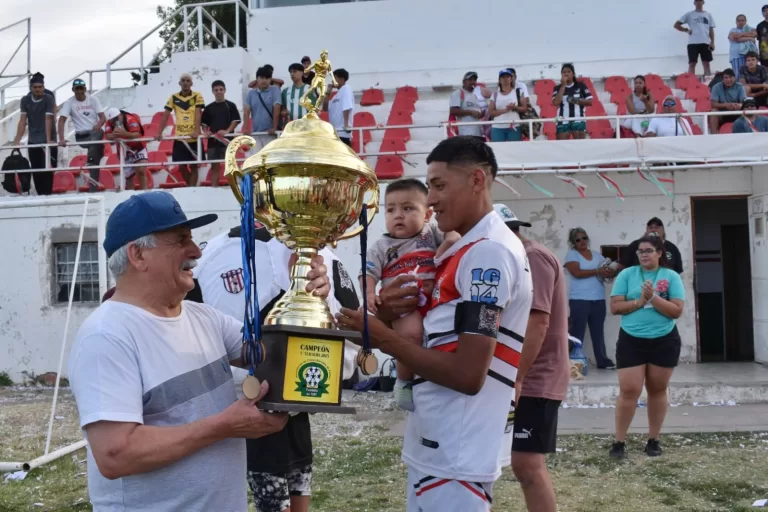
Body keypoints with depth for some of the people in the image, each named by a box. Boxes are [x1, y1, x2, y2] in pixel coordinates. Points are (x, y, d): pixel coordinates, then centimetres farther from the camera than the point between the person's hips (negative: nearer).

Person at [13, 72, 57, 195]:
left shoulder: (49, 99, -9)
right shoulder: (25, 100, 2)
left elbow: (48, 120, -17)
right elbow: (22, 121, -1)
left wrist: (48, 140, -24)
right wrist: (17, 140, -10)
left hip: (48, 140, -4)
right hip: (33, 141, 4)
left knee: (47, 169, -6)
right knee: (36, 170, 6)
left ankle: (47, 194, -2)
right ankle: (40, 194, 13)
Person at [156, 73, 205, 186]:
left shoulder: (197, 96, -1)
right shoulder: (173, 97, 5)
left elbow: (198, 114, -10)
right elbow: (165, 116, 3)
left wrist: (196, 131, -23)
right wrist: (159, 133, -7)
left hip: (194, 138, -2)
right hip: (179, 138, 2)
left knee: (193, 165, 3)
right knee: (182, 166, 5)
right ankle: (191, 187, 25)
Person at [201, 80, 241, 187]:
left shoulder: (230, 106, 3)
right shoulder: (208, 108, 11)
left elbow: (236, 121, -2)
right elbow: (204, 123, 13)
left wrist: (227, 131, -16)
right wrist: (206, 132, -7)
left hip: (227, 140, -3)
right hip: (212, 140, 3)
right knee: (214, 166, 5)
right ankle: (213, 187, 8)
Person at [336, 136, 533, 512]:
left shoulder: (489, 252, -16)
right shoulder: (471, 251, 15)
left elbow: (468, 374, -22)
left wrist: (382, 337, -13)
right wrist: (393, 312, -2)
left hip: (454, 458, -10)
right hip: (437, 449, 10)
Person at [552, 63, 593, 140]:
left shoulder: (580, 85, 6)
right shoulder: (558, 88, 7)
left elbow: (590, 102, 4)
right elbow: (556, 102, -11)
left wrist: (578, 101, -12)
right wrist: (563, 86, -8)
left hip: (578, 120, 0)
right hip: (563, 121, 0)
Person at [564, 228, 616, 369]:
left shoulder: (596, 254, 14)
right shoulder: (571, 254, -1)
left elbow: (607, 270, 10)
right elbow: (577, 273, -15)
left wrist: (610, 271, -14)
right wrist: (597, 271, -16)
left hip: (599, 299, 5)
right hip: (579, 300, -5)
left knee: (598, 332, 11)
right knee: (577, 333, -1)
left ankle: (603, 361, 17)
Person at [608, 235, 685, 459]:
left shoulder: (671, 276, 0)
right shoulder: (627, 275, 2)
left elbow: (677, 311, -7)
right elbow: (615, 307, -3)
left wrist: (653, 298, -18)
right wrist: (640, 301, -14)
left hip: (664, 341, 1)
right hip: (631, 340, -1)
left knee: (657, 390, 11)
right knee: (629, 390, -5)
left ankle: (653, 440, 23)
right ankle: (619, 441, 4)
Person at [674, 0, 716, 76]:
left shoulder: (708, 15, 14)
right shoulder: (689, 14, 7)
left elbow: (711, 30, 12)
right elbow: (676, 25, 7)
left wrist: (712, 43, 1)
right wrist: (686, 30, -3)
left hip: (705, 42, 2)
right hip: (693, 42, -2)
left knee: (706, 63, 0)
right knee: (692, 63, -5)